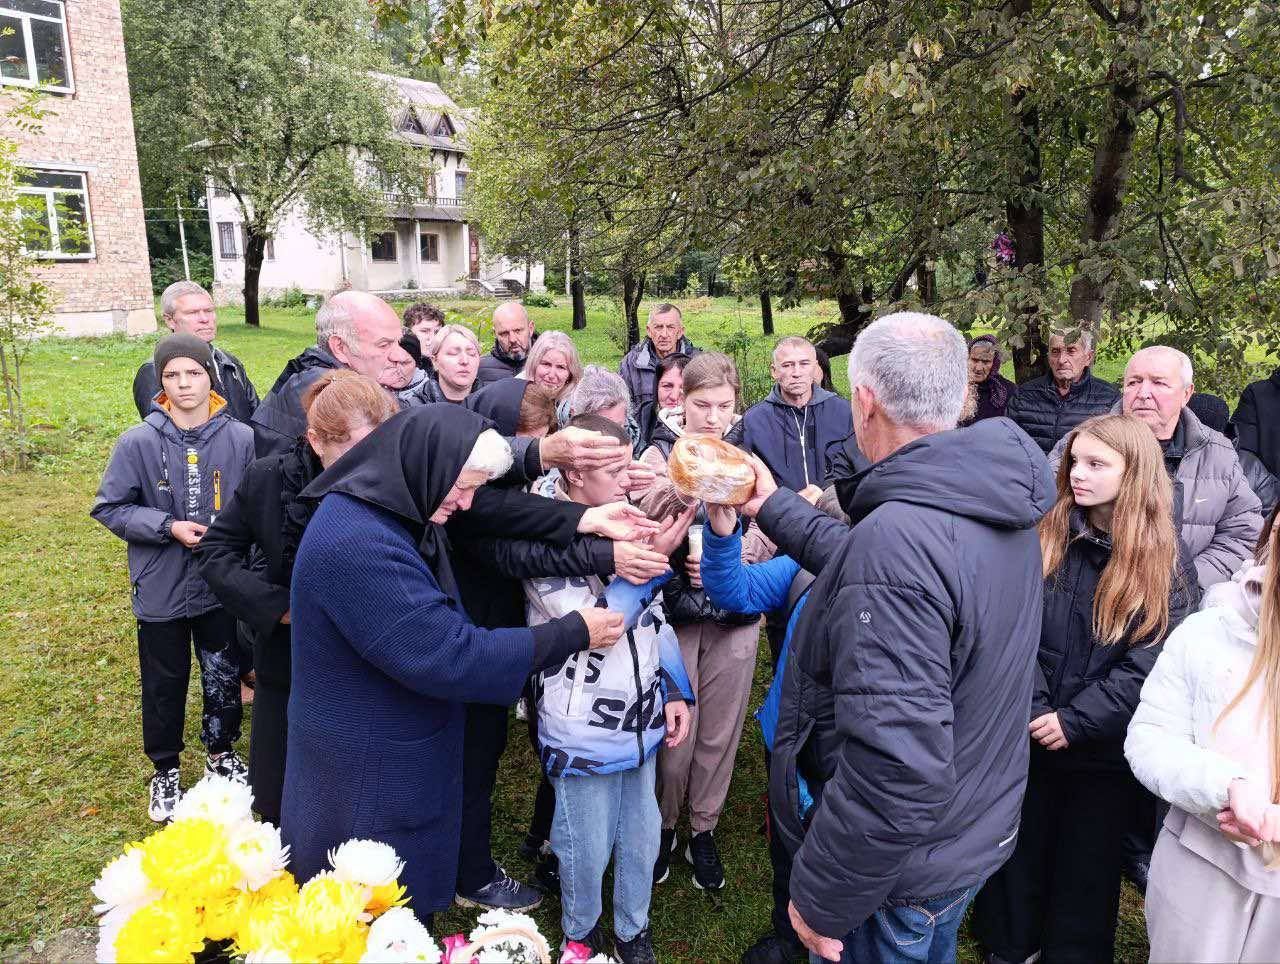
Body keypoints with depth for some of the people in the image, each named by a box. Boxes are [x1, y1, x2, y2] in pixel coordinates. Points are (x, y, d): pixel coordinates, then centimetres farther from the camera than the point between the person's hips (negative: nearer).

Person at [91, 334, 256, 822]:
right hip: (161, 588, -1)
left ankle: (221, 752, 43)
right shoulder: (139, 442, -14)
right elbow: (109, 507, -5)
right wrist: (168, 526, -17)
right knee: (165, 684, 16)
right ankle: (165, 769, 38)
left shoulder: (241, 438, -11)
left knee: (224, 677, 18)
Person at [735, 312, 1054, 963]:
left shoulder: (898, 536, -35)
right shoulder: (996, 502, -4)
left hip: (900, 866, -8)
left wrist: (821, 899, -23)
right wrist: (774, 508, 19)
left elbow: (898, 771, -36)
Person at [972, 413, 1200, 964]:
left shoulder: (1167, 563, -6)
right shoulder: (1041, 539, -4)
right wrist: (1034, 708, -20)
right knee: (1018, 855, 17)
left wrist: (1075, 720, -19)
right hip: (1028, 737, 1)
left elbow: (1151, 662, -12)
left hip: (1104, 750, -1)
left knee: (1087, 868, 16)